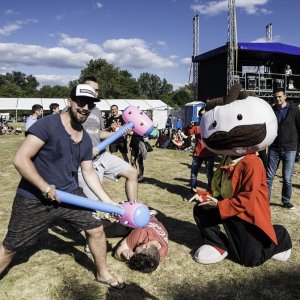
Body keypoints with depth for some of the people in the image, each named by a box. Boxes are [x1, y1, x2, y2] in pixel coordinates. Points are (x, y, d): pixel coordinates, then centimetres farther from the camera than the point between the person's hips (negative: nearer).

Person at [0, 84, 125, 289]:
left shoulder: (86, 139, 2)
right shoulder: (47, 125, -19)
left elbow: (89, 173, 8)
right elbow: (20, 159, -23)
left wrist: (109, 202, 4)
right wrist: (45, 188, -23)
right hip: (33, 199, -5)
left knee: (96, 229, 5)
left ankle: (103, 274, 30)